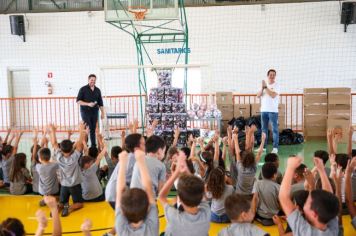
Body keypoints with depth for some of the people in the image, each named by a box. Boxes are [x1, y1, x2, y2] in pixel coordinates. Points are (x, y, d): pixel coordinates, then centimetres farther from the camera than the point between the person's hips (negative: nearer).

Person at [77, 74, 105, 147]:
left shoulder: (97, 90, 11)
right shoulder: (83, 89, -2)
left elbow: (100, 103, 15)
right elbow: (78, 101, -6)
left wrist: (103, 112, 10)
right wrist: (88, 104, -17)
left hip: (94, 112, 4)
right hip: (85, 112, -4)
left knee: (93, 129, 5)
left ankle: (94, 144, 10)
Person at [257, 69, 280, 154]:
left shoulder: (276, 85, -2)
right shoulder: (264, 84, 12)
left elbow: (273, 95, -18)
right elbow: (258, 95, 3)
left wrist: (266, 87, -16)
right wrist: (262, 88, -13)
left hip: (273, 110, -5)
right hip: (263, 110, 5)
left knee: (274, 129, -2)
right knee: (264, 129, 9)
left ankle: (275, 147, 0)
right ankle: (263, 146, 15)